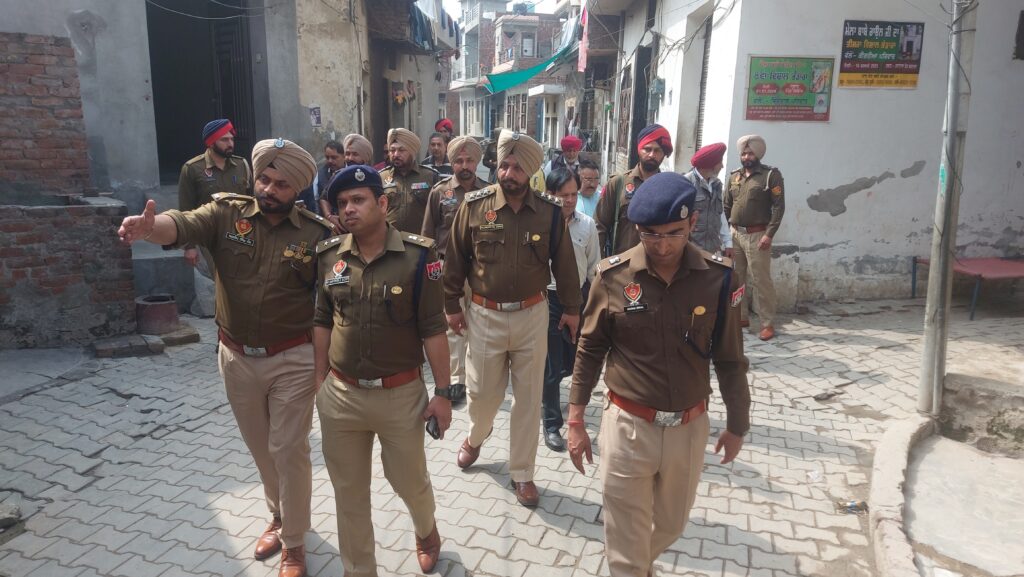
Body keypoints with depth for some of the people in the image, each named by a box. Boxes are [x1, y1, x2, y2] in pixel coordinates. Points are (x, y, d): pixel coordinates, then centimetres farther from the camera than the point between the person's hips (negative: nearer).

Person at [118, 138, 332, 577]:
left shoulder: (316, 233, -10)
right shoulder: (225, 214, -7)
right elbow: (183, 225, -27)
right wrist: (149, 228, -50)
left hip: (293, 360, -3)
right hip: (237, 358, 3)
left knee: (288, 450, 6)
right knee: (260, 449, 20)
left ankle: (293, 542, 27)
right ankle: (279, 516, 45)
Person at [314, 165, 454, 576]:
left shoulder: (418, 255, -12)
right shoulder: (328, 256, 0)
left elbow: (433, 329, -9)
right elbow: (322, 322, 9)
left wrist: (442, 392, -8)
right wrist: (320, 381, 10)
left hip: (401, 394, -3)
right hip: (339, 395, 3)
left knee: (409, 481, 16)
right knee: (348, 492, 14)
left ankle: (427, 530, 50)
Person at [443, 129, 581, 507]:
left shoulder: (550, 211, -6)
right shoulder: (474, 205, -8)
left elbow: (563, 263, 3)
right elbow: (455, 259, 0)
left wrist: (572, 309, 7)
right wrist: (452, 305, 3)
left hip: (531, 316, 1)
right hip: (485, 315, 0)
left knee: (528, 398, 8)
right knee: (482, 392, 12)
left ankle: (521, 473, 25)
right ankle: (476, 436, 47)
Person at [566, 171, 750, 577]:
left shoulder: (718, 277, -9)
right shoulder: (613, 276, -11)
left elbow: (729, 358, 2)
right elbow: (590, 351, -1)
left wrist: (737, 424, 9)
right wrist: (575, 421, -1)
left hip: (689, 429, 3)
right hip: (627, 428, -2)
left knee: (670, 526, 24)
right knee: (626, 544, 8)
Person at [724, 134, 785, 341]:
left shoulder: (771, 175, -4)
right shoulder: (734, 176, 12)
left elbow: (779, 206, -9)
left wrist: (769, 234, -16)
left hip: (757, 235, -6)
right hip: (734, 234, 6)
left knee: (761, 281, -5)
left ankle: (767, 324, 1)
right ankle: (740, 317, 24)